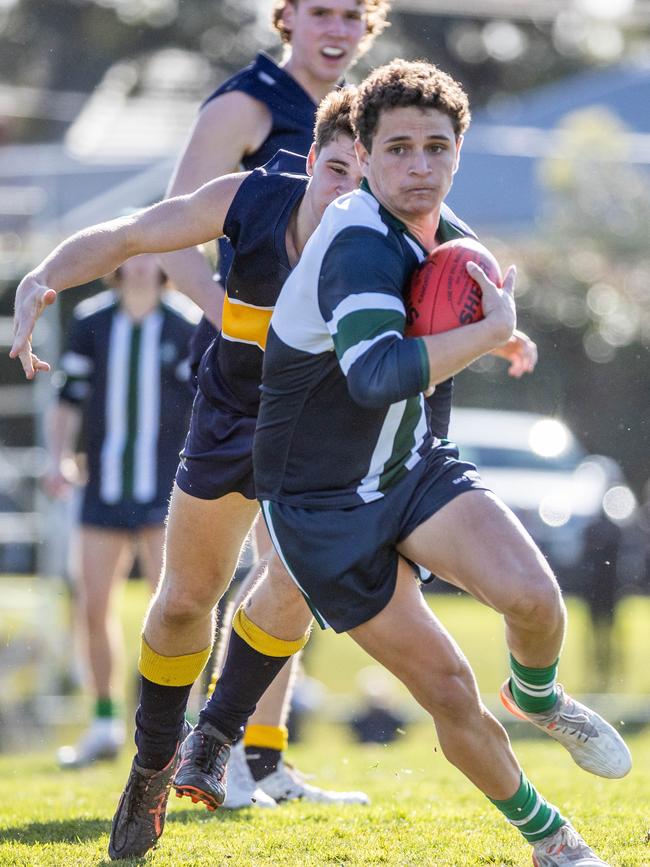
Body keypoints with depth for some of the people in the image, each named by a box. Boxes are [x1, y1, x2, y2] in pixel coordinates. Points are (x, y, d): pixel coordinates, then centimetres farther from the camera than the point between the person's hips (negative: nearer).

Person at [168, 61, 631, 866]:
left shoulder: (431, 231, -1)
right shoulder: (359, 247, -29)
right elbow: (377, 376, -47)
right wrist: (492, 330, -38)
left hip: (413, 467, 6)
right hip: (321, 503, -6)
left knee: (532, 596, -19)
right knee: (448, 691, -5)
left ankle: (536, 696, 15)